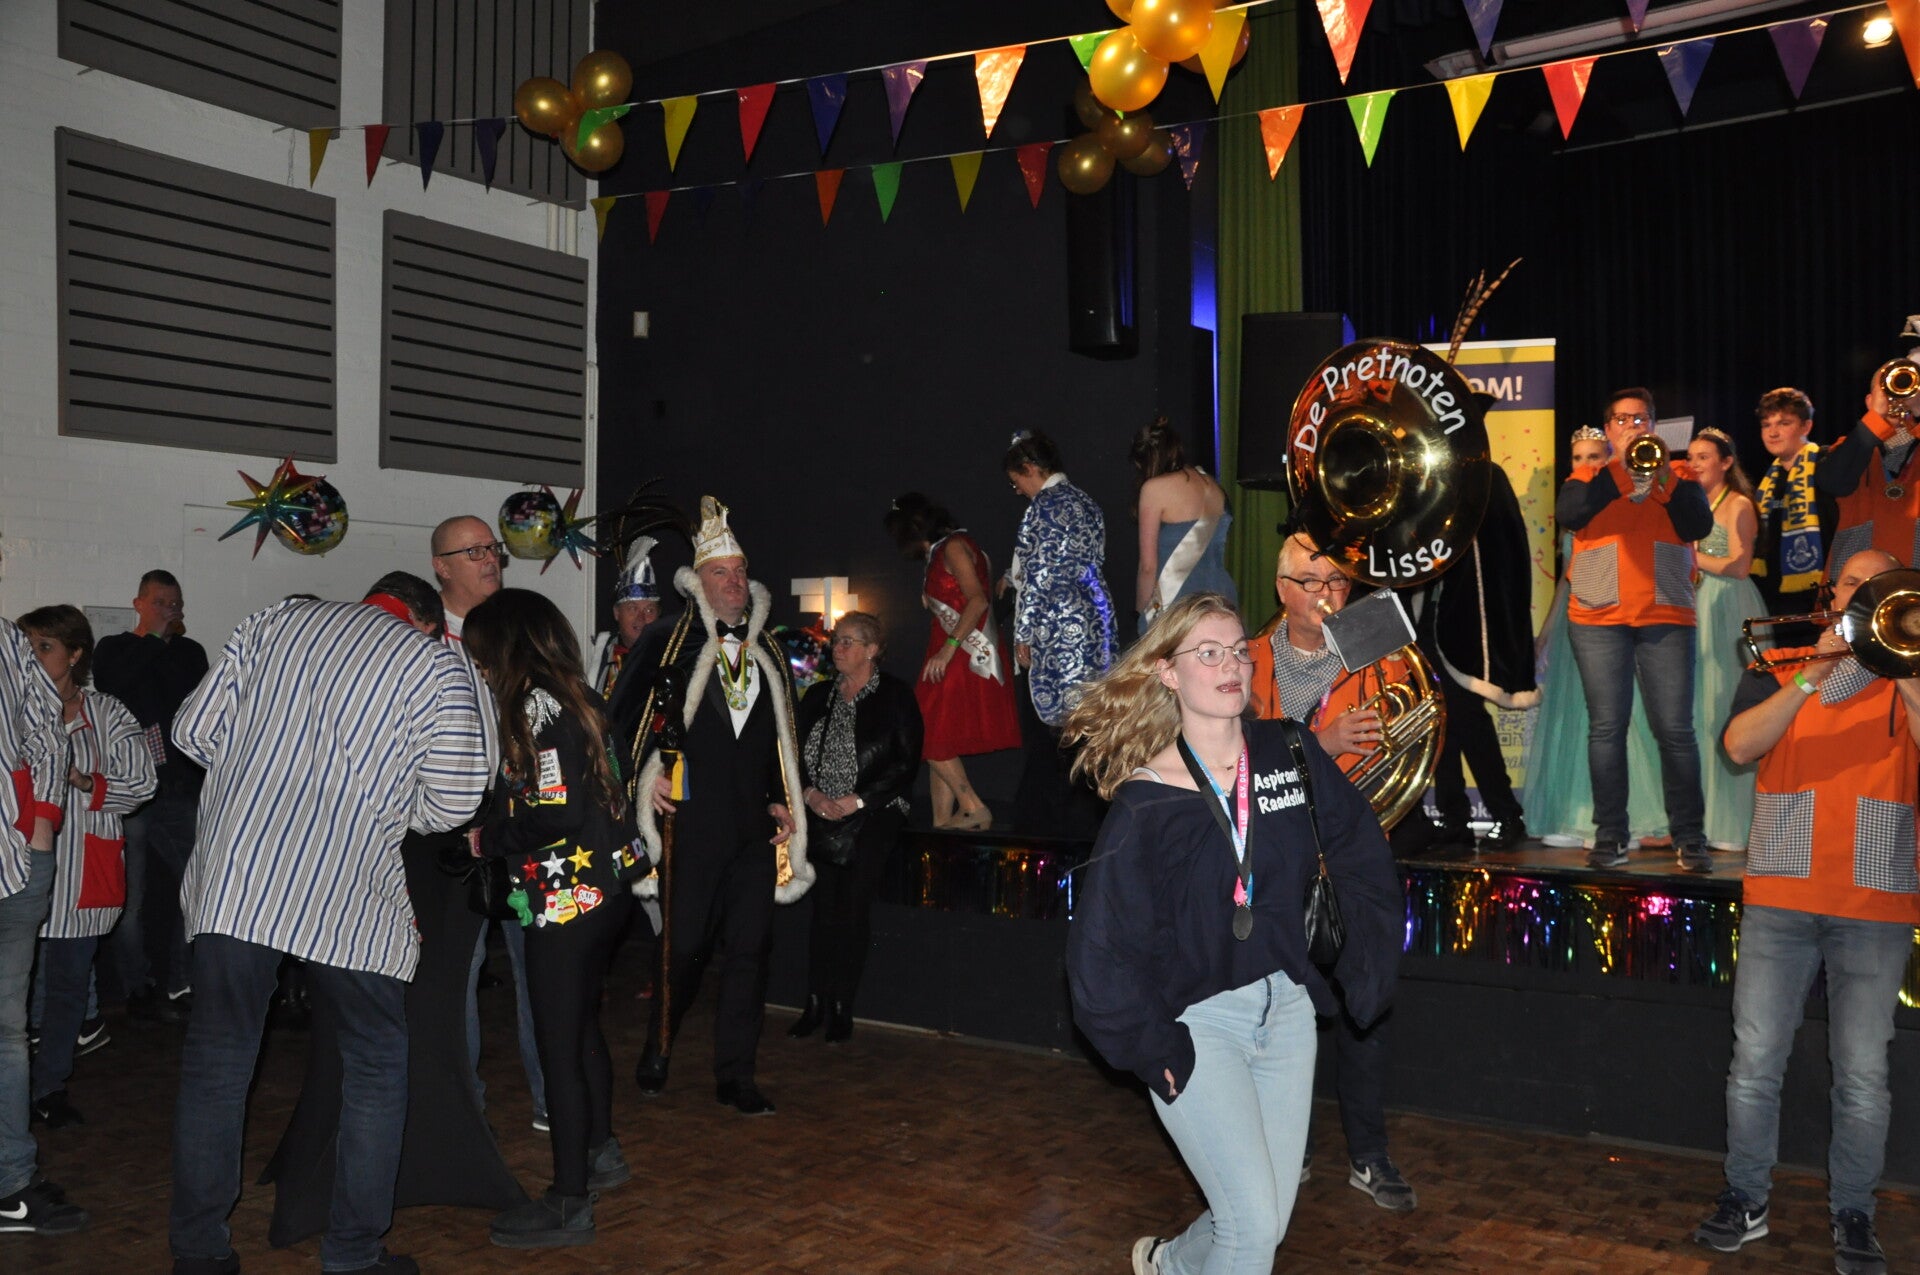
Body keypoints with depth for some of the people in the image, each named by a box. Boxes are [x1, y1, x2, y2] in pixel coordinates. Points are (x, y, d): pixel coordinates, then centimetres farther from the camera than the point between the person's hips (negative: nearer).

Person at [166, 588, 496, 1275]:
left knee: (216, 1057, 15)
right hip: (347, 895, -3)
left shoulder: (273, 621, 12)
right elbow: (451, 805, -2)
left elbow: (194, 729, 9)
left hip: (234, 874, 3)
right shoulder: (439, 666, 2)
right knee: (376, 1064, 13)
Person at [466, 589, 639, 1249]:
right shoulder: (579, 698, 11)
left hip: (567, 901, -10)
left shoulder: (535, 706, -16)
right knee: (581, 1027, 24)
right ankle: (600, 1151, 40)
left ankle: (568, 1205, 9)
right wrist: (497, 829, 9)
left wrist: (487, 837, -8)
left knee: (558, 1046, 0)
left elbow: (552, 817, -23)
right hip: (605, 889, 10)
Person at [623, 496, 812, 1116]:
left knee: (749, 951, 4)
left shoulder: (769, 655, 16)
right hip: (692, 827, -4)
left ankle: (735, 1078, 14)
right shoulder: (668, 645, 1)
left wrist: (781, 800, 12)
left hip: (755, 831, 4)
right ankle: (656, 1055, 26)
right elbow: (628, 719, 2)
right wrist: (646, 775, -10)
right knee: (684, 949, 2)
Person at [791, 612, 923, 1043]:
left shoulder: (895, 696, -1)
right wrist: (810, 793, -5)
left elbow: (907, 761, -6)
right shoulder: (819, 695, 14)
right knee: (823, 907, -1)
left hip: (872, 816, -4)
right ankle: (815, 1004, 5)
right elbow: (796, 752, 13)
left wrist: (857, 801, -11)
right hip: (822, 815, 4)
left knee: (852, 908, -8)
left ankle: (841, 1008, 0)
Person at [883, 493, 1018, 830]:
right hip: (949, 656, 9)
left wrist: (948, 648, -23)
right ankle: (942, 821, 7)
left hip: (964, 655, -9)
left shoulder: (954, 546, -8)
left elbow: (978, 600, -20)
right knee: (938, 739, 7)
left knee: (933, 737, -9)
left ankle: (974, 808, -5)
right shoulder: (938, 554, 20)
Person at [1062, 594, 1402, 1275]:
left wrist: (1361, 974, 1)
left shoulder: (1290, 754, -1)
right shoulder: (1146, 798, -12)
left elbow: (1362, 860, 7)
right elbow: (1101, 944, -10)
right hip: (1194, 1021, -4)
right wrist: (1149, 1047, -12)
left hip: (1286, 1007, 5)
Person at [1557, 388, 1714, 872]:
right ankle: (1609, 837, 4)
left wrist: (1662, 479, -14)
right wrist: (1620, 468, -14)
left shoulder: (1678, 477, 14)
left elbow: (1699, 527, -3)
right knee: (1606, 727, -2)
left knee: (1675, 729, -4)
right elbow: (1568, 515, -10)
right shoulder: (1588, 480, 12)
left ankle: (1690, 837, 3)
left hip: (1665, 616, 0)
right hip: (1598, 619, 0)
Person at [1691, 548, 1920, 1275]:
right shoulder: (1779, 668, 10)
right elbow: (1739, 746, -9)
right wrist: (1814, 675, -16)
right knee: (1755, 1062, 2)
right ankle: (1745, 1200, 15)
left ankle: (1853, 1215, 17)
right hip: (1780, 897, 0)